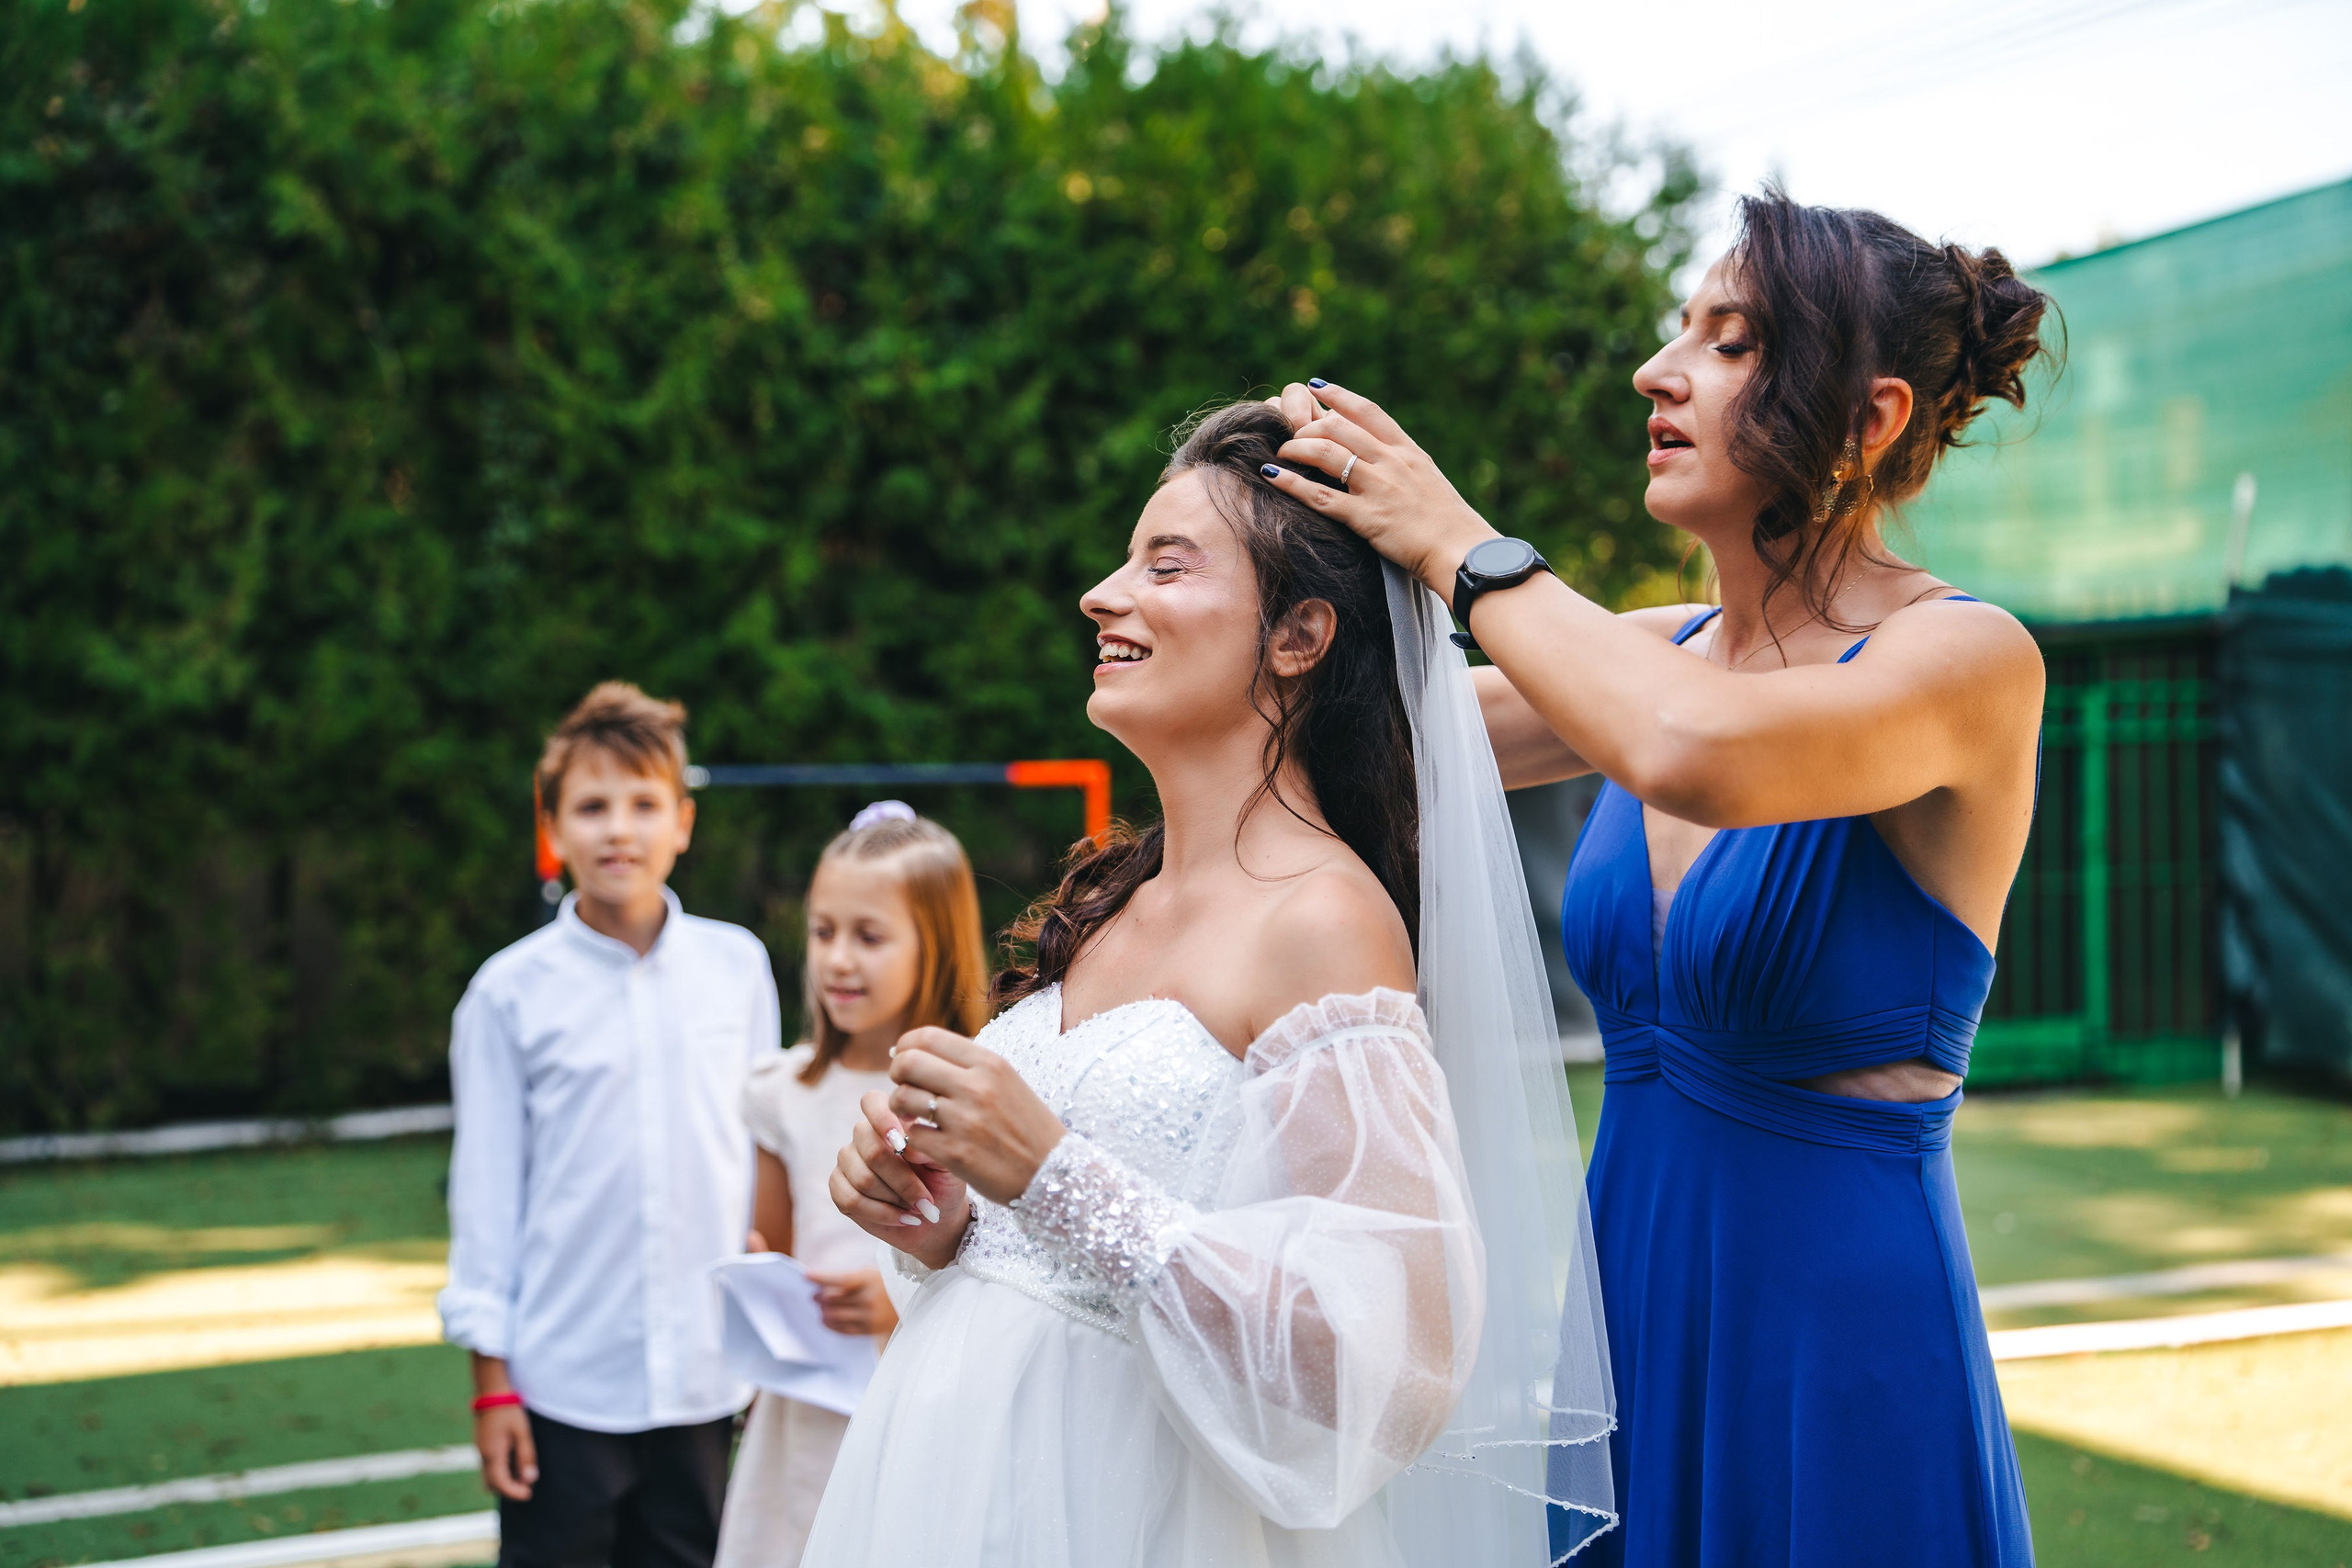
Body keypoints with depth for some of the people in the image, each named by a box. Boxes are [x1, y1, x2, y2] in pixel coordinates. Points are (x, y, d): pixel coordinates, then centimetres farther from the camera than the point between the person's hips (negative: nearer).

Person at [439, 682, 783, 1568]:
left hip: (707, 1384, 2)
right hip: (563, 1384, -2)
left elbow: (765, 1149, 9)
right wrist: (491, 1383, -1)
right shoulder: (510, 993, -4)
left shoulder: (737, 966, 2)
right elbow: (485, 1191, -1)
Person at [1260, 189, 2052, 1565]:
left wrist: (1458, 545, -22)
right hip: (1629, 1302, 6)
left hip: (1843, 1340, -6)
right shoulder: (1659, 655, 6)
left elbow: (1693, 755, -34)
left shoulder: (1971, 660, -15)